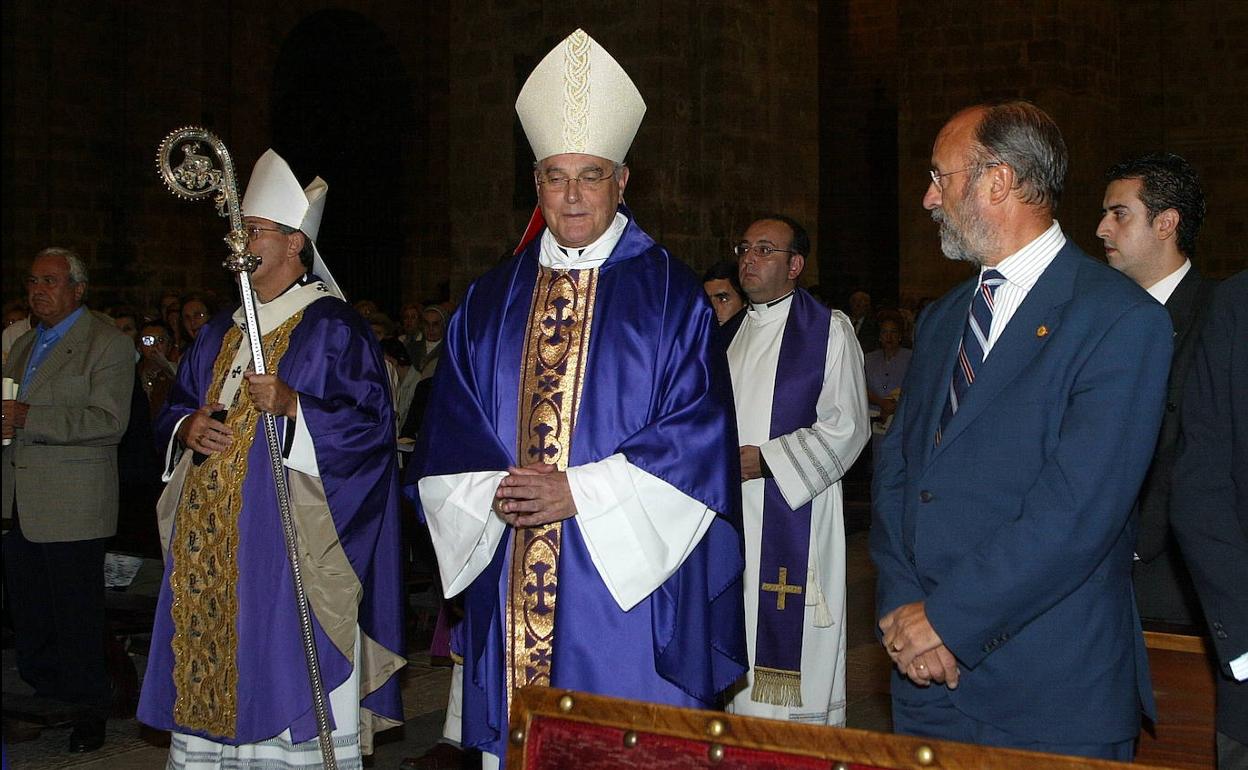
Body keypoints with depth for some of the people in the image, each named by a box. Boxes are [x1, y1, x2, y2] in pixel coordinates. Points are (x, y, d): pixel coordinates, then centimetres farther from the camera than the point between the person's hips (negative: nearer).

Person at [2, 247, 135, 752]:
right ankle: (43, 693, 22)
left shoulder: (108, 345, -6)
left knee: (76, 612, -1)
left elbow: (109, 421, -17)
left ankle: (89, 710, 11)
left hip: (72, 506, -7)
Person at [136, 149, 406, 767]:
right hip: (211, 545, 7)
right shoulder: (219, 332, 17)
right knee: (211, 678, 8)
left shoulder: (332, 328, -5)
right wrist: (188, 427, 0)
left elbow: (369, 422, -12)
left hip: (288, 540, -7)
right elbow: (175, 407, 23)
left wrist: (290, 406, -23)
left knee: (283, 670, -5)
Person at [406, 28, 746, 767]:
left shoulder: (669, 294, -1)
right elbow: (449, 429, 11)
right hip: (510, 582, 4)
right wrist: (492, 491, -9)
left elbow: (698, 430, -8)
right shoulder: (492, 300, 12)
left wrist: (577, 491, -13)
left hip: (623, 576, -3)